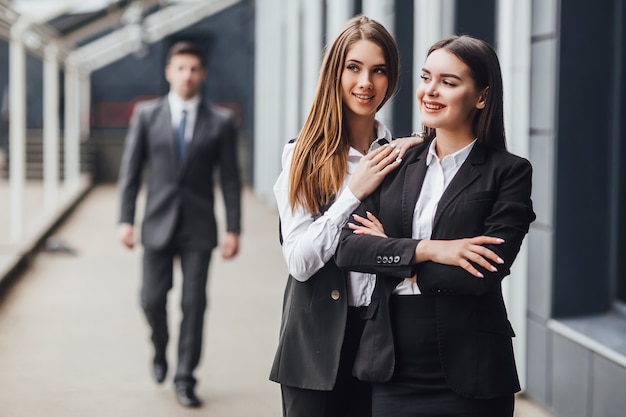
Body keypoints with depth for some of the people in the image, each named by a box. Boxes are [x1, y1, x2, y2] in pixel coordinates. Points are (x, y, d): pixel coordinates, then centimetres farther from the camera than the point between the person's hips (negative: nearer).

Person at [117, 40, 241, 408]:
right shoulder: (147, 115, 3)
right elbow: (131, 170, 4)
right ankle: (160, 350, 32)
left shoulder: (220, 122, 1)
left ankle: (185, 378, 8)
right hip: (158, 225, 1)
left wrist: (233, 229, -3)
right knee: (153, 300, 2)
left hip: (199, 227, -1)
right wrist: (126, 220, -3)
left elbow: (230, 179, 2)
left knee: (194, 303, -2)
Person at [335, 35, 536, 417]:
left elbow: (484, 273, -16)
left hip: (469, 373, -3)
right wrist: (426, 249, -16)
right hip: (393, 370, 4)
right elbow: (348, 249, -3)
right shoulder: (396, 164, 8)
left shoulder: (509, 172, -4)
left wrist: (395, 258, -8)